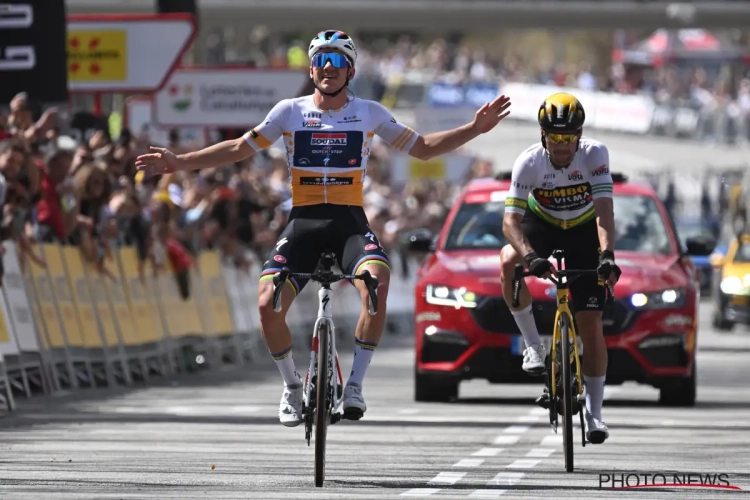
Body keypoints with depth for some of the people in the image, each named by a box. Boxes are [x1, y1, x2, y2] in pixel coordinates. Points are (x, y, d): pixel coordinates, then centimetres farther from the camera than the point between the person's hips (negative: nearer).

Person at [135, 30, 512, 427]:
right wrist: (179, 163, 3)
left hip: (350, 222, -1)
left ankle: (355, 383, -18)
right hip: (303, 222, 1)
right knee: (268, 304, -22)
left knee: (377, 285, -33)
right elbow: (240, 149, 10)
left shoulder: (369, 113, 7)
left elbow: (423, 148, 12)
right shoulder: (290, 112, 6)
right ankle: (292, 386, 6)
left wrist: (475, 129, 1)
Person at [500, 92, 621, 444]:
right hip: (541, 226, 0)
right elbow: (511, 219, -35)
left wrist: (607, 256, -52)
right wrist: (530, 257, -53)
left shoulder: (594, 155, -28)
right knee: (509, 261, -35)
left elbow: (604, 211, -36)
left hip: (584, 232, 0)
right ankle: (532, 343, -17)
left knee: (591, 326, -8)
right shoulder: (529, 162, -28)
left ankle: (593, 412, 2)